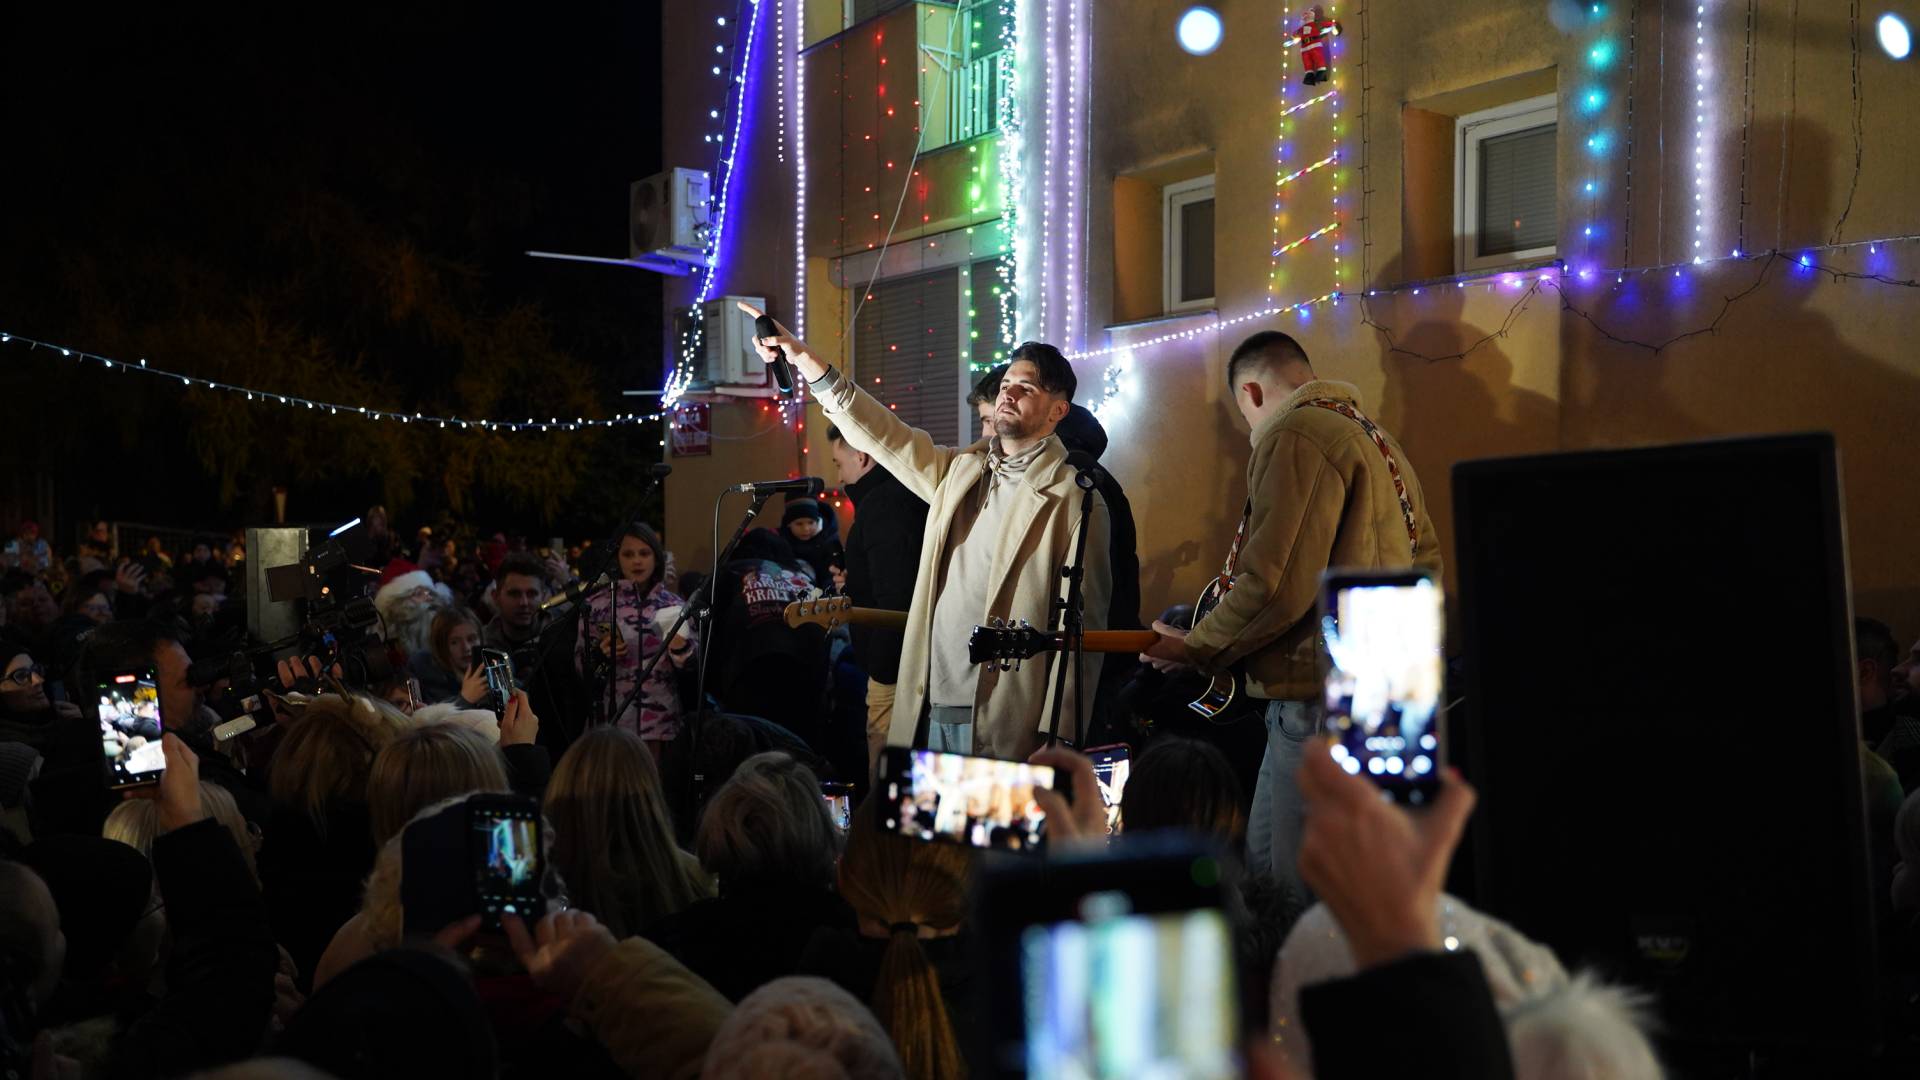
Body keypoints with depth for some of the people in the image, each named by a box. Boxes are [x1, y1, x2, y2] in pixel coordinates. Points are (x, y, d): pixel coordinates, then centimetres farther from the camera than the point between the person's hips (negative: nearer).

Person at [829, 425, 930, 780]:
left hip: (894, 670, -10)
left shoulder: (882, 502, -14)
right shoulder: (906, 494, 17)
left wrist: (882, 669, -19)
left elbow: (895, 597, -23)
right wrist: (854, 584, 28)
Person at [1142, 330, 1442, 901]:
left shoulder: (1295, 438, -11)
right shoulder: (1375, 437, 21)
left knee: (1301, 895, -7)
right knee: (1262, 865, 13)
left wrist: (1195, 648, -6)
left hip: (1321, 699, -10)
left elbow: (1272, 584, -19)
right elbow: (1426, 558, 23)